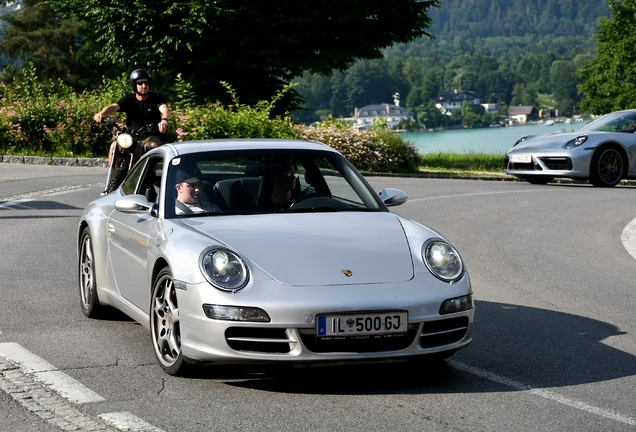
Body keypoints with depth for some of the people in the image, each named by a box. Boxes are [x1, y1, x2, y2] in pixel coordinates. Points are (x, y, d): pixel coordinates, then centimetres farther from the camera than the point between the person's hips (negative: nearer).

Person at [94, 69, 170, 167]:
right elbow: (113, 107, -14)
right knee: (114, 146, -23)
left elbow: (165, 109, -22)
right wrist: (101, 114, -38)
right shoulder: (128, 99, 3)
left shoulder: (156, 98, -1)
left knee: (152, 146, -35)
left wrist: (164, 120, -48)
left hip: (151, 137, -2)